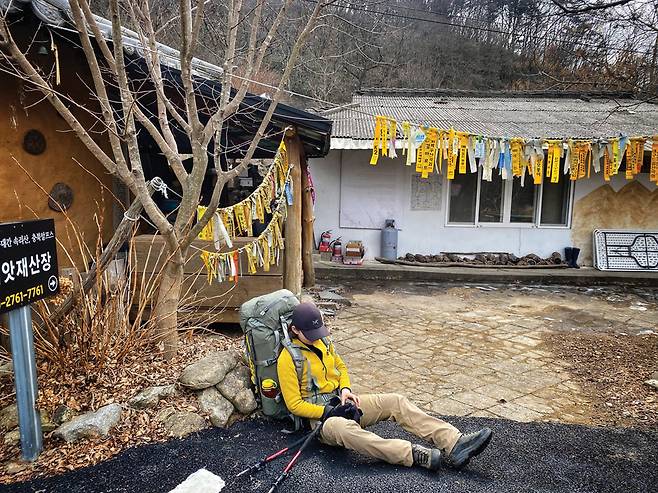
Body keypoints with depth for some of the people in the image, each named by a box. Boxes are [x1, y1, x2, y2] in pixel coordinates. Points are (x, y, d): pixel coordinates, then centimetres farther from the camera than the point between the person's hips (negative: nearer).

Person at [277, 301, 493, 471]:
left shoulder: (322, 341, 6)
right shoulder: (287, 359, -14)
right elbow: (295, 404, -14)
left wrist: (345, 389, 0)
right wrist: (330, 411, -19)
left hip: (342, 403, 7)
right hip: (321, 416, -7)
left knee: (395, 402, -13)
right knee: (343, 428, -43)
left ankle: (454, 444, -23)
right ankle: (420, 456, -48)